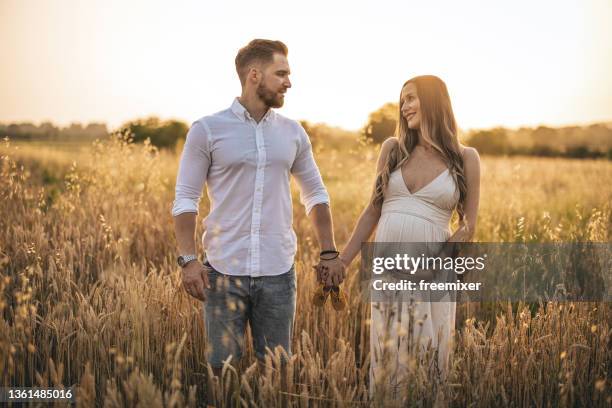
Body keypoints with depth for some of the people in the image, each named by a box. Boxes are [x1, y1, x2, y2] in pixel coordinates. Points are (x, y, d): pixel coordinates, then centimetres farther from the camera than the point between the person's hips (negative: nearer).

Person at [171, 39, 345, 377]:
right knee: (222, 368, 5)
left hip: (278, 273, 3)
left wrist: (329, 253, 7)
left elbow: (315, 194, 15)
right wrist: (188, 260, -13)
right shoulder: (207, 130, -3)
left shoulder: (293, 133, 8)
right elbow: (185, 199, -3)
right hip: (224, 272, -3)